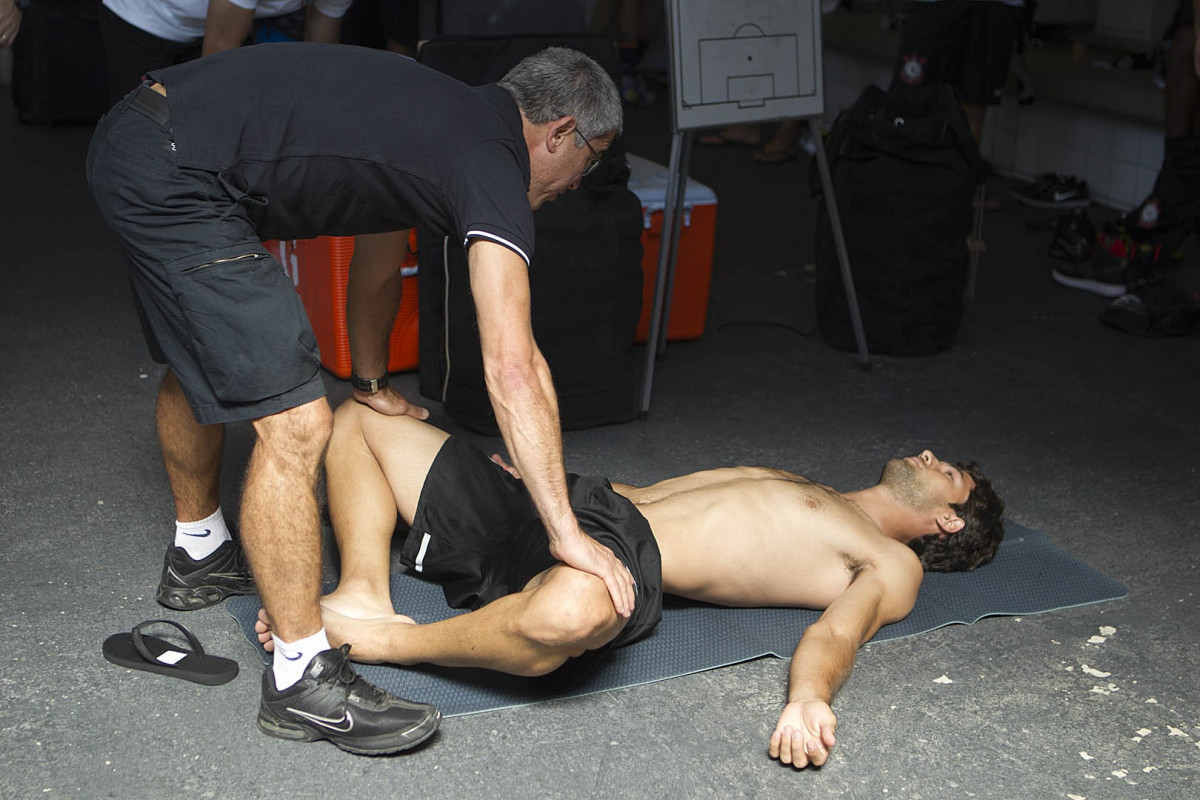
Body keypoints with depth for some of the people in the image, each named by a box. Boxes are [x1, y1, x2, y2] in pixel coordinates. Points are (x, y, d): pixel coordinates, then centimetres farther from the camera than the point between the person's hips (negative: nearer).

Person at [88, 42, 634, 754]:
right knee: (295, 424, -10)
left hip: (133, 141, 11)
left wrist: (374, 382, 38)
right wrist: (567, 534, -17)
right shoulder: (492, 162, -11)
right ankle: (303, 679, 0)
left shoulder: (443, 119, 17)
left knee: (197, 363, 30)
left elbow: (379, 242, 32)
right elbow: (513, 367, -19)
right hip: (174, 180, -11)